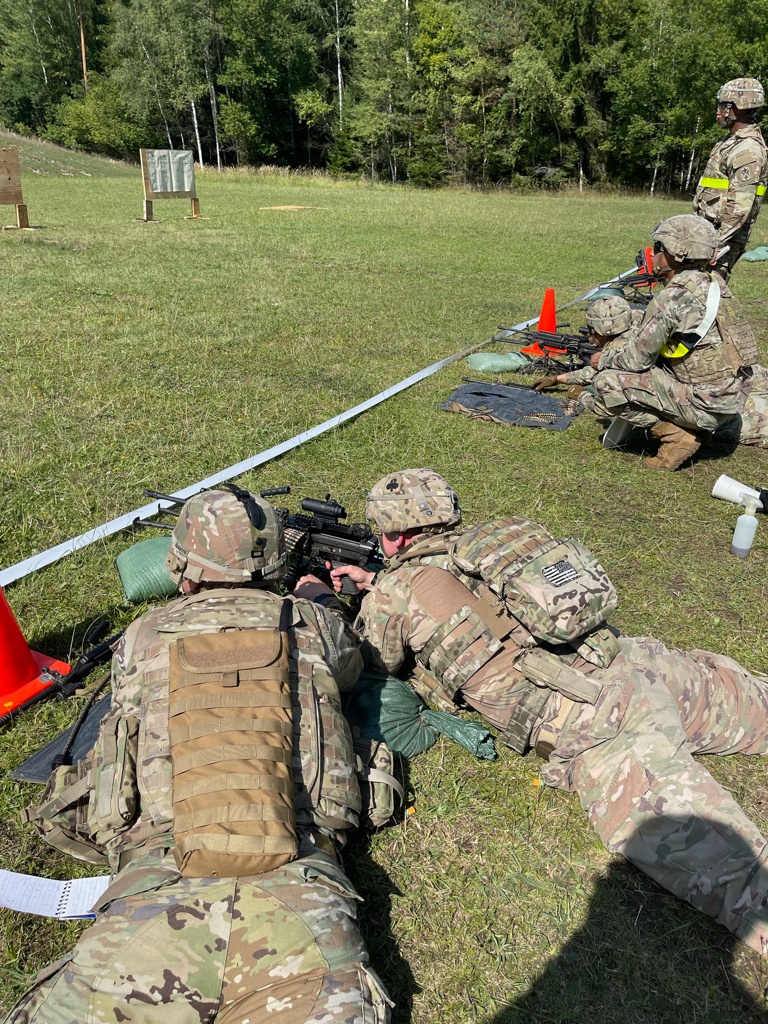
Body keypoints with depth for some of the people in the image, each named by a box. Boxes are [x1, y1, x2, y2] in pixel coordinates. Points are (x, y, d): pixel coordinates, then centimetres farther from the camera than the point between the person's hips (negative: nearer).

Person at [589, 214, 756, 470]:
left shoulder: (669, 300, -20)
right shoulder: (714, 283, 7)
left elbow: (636, 359, -12)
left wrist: (603, 359, 7)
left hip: (705, 404, -9)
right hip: (730, 396, 9)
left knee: (607, 383, -12)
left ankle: (676, 435, -5)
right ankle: (691, 427, 15)